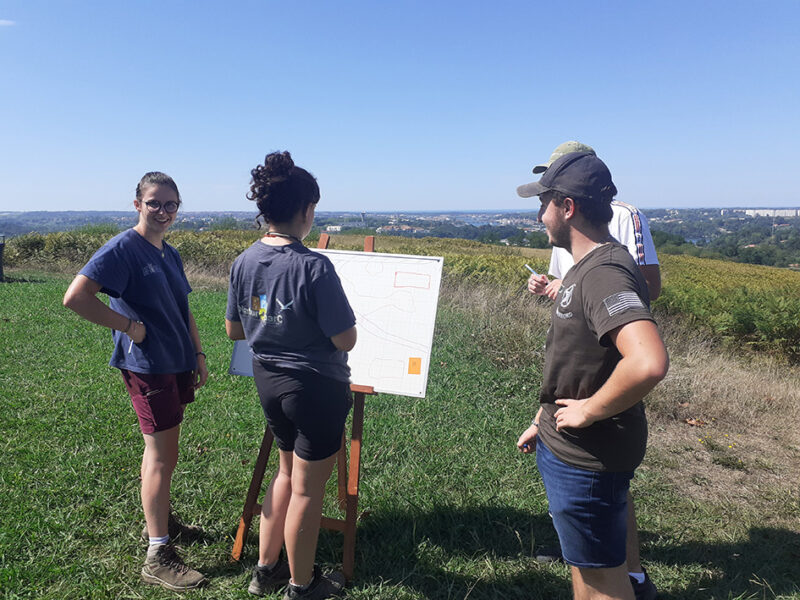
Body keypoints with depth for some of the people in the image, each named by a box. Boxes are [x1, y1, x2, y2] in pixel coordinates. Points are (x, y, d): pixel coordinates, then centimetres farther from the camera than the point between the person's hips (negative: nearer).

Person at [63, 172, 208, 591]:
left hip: (176, 364, 8)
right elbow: (75, 297, -23)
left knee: (163, 450, 20)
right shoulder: (123, 248, -13)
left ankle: (160, 519, 38)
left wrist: (198, 356, 15)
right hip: (147, 366, -8)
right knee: (161, 455, -4)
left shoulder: (170, 254, 12)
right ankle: (158, 557, 7)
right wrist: (129, 325, -19)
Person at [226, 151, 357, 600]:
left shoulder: (244, 262, -3)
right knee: (307, 490, 11)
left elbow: (234, 330, 7)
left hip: (269, 382, 7)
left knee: (287, 473, 27)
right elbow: (345, 340, -21)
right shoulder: (315, 268, -25)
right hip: (317, 389, -7)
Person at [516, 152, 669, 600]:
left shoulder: (606, 273, -25)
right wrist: (543, 421, 19)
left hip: (590, 457, -10)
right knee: (583, 564, 26)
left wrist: (590, 411, -26)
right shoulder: (584, 267, 8)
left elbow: (649, 364, -41)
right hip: (565, 445, 10)